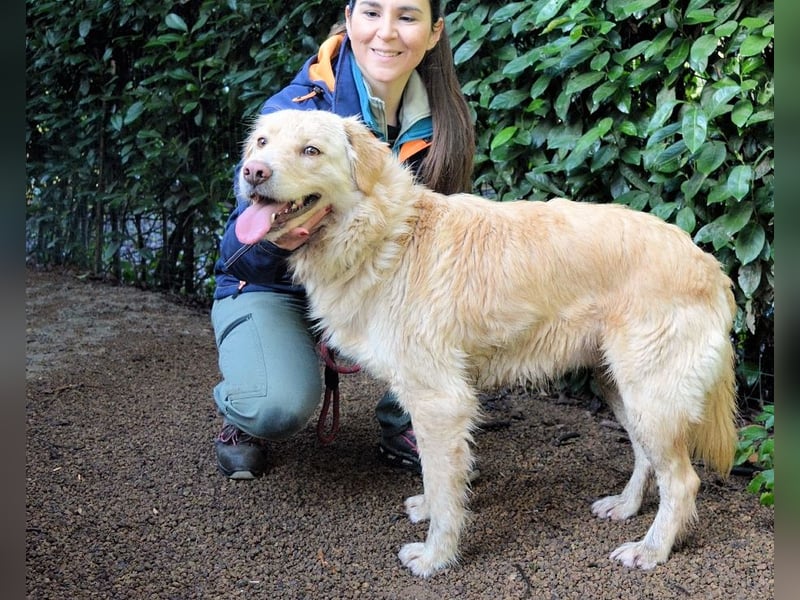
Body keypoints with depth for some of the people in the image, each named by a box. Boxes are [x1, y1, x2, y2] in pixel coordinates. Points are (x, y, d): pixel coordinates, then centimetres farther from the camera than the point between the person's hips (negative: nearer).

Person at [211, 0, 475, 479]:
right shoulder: (294, 109, -22)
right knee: (283, 405, -32)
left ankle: (403, 425, -2)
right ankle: (241, 414, 7)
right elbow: (242, 255, -23)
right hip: (271, 288, -4)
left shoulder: (439, 123, -9)